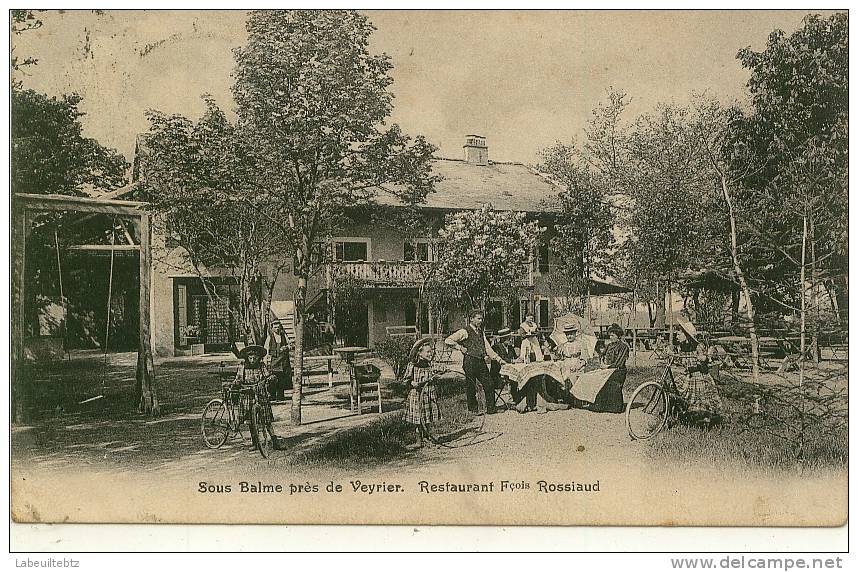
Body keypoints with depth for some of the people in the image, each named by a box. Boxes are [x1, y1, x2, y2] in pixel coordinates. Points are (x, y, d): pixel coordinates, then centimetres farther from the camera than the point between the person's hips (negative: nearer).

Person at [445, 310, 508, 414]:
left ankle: (491, 408, 10)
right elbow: (448, 340, -9)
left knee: (489, 385, 2)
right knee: (471, 388, 1)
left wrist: (498, 359, 10)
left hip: (481, 362, 6)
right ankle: (472, 410, 12)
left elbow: (487, 347, 18)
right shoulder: (465, 332, -3)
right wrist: (461, 348, -10)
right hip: (470, 362, -6)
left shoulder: (481, 332, 19)